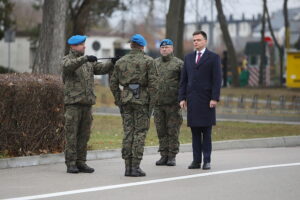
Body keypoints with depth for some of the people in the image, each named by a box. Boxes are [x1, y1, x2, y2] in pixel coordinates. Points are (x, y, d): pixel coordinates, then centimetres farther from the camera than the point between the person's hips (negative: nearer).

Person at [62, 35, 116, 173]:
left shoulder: (89, 62, 17)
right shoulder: (67, 60, -2)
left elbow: (101, 69, 6)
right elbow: (69, 65, -25)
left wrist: (112, 64, -13)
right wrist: (85, 58, -37)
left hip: (87, 103, 6)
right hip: (72, 103, -6)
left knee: (84, 134, 7)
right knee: (71, 134, -4)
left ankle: (81, 162, 12)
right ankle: (71, 164, -1)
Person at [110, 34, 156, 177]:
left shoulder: (120, 61, 9)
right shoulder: (147, 61, -3)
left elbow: (113, 83, 9)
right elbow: (152, 82, -10)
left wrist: (118, 100, 16)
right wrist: (151, 101, -3)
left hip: (125, 98, 4)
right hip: (141, 99, -4)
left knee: (128, 132, 8)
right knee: (140, 132, 0)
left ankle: (128, 167, 7)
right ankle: (135, 167, -4)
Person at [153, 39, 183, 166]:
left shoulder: (178, 63, 1)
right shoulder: (154, 63, 13)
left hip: (173, 103, -4)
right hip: (158, 103, 4)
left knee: (173, 131, -2)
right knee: (161, 131, 6)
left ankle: (172, 156, 4)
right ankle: (164, 155, 13)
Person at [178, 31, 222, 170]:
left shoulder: (213, 58, 1)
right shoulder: (188, 58, 14)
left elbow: (217, 80, -5)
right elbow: (183, 80, 13)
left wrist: (215, 98, -12)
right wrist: (182, 98, 5)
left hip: (206, 100, -4)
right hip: (192, 100, 4)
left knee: (206, 132, -2)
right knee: (195, 131, 3)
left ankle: (207, 161, 0)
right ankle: (196, 160, 5)